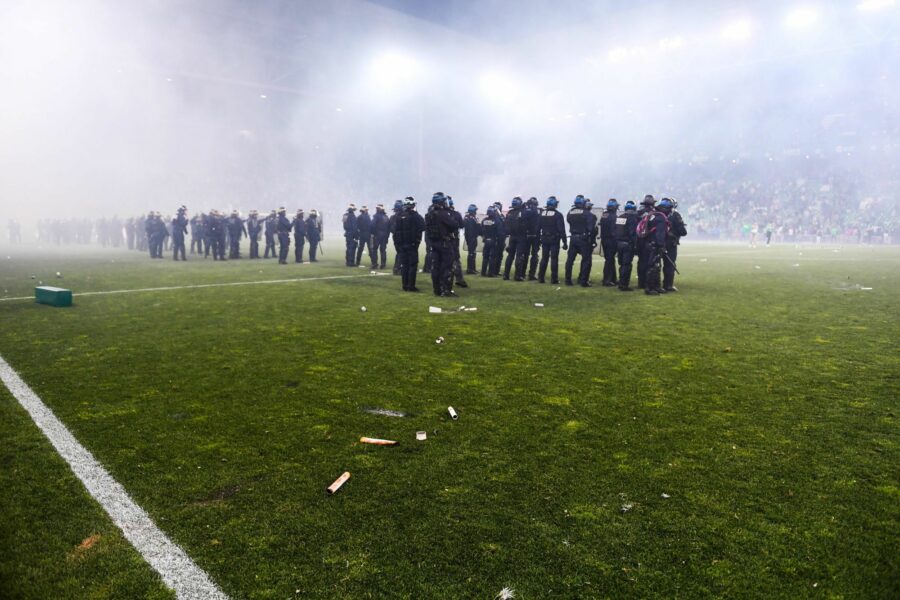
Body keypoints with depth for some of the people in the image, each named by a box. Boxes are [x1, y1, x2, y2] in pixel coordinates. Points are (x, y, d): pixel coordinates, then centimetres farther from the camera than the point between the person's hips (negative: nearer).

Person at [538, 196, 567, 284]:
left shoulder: (542, 214, 6)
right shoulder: (558, 215, -9)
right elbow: (561, 229, -12)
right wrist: (564, 242, -9)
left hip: (544, 239, 5)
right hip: (554, 239, -4)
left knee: (544, 258, 11)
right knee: (554, 259, -2)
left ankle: (541, 277, 10)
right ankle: (554, 278, -3)